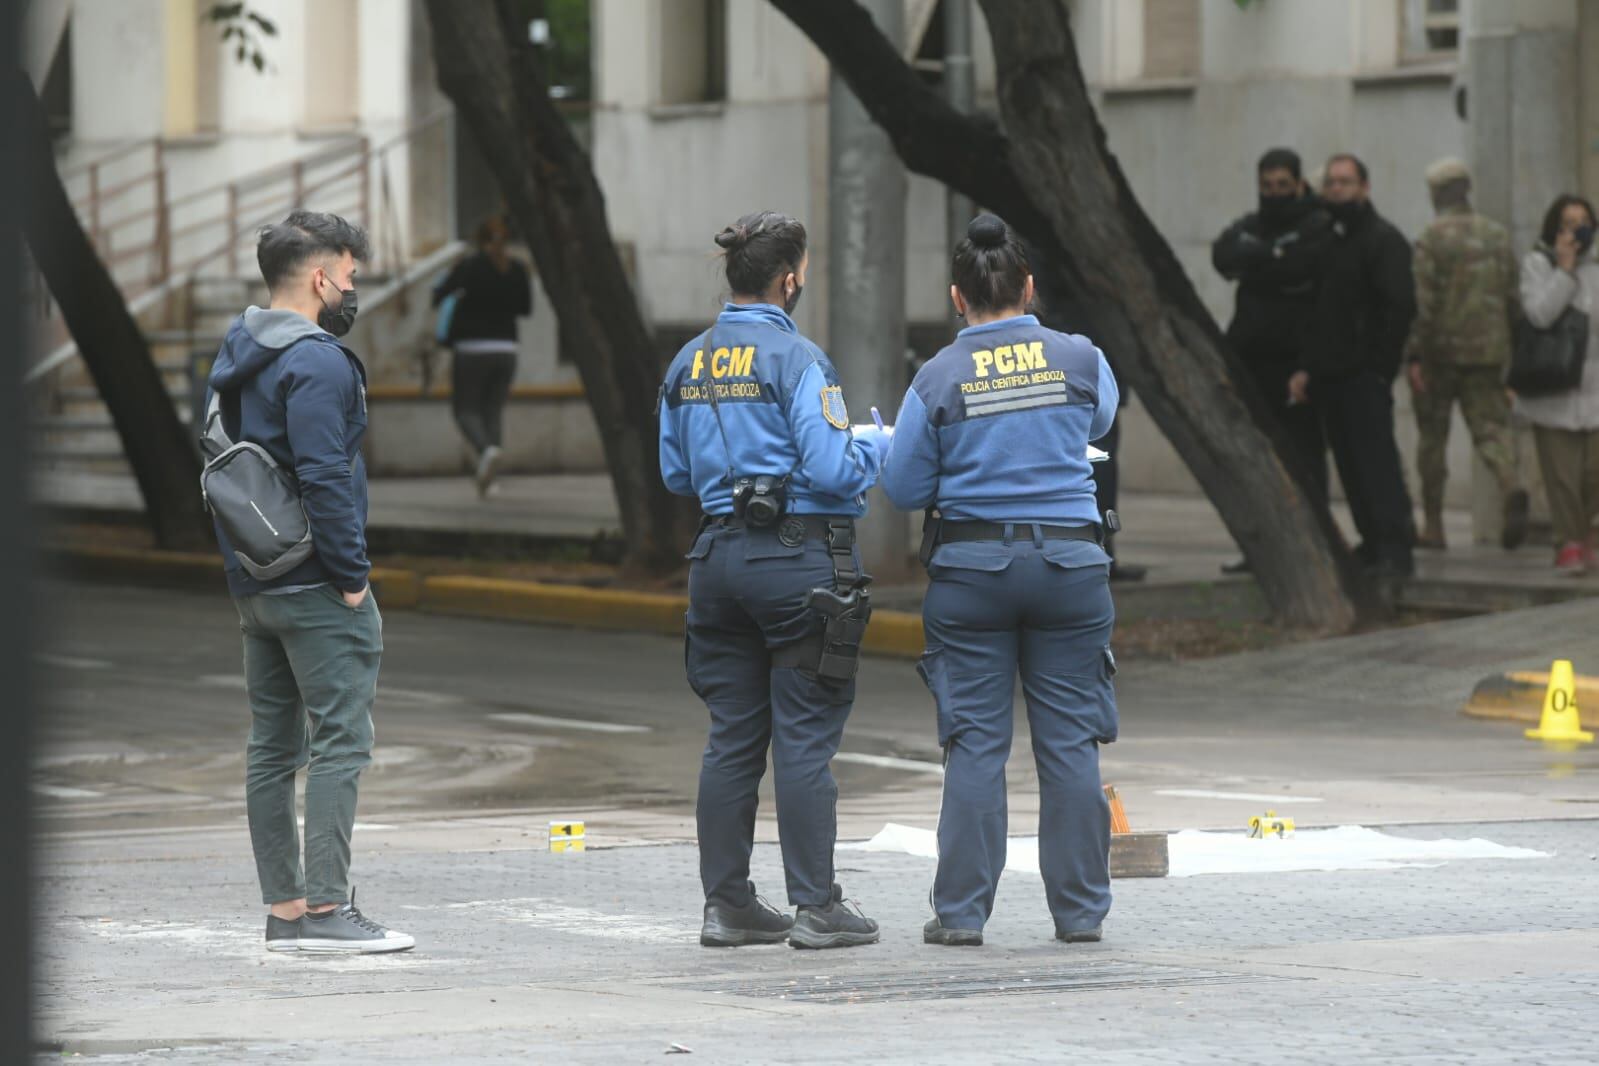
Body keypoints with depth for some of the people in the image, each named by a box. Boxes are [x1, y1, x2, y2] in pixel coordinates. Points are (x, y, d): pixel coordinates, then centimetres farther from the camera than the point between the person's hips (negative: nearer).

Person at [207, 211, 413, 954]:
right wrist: (352, 577, -16)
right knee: (340, 741, -7)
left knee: (272, 747, 10)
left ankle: (284, 908, 12)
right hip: (314, 586, -10)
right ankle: (326, 908, -11)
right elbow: (322, 477, -22)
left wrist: (243, 567, 19)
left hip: (253, 582, 10)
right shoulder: (314, 361, -15)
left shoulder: (236, 357, 15)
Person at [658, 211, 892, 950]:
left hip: (720, 552, 7)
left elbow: (677, 475, 17)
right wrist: (875, 445, 4)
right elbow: (833, 470, -16)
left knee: (732, 736, 10)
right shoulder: (795, 359, -12)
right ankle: (817, 908, -1)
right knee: (804, 737, -3)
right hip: (799, 553, -7)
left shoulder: (688, 364, 10)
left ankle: (727, 903, 12)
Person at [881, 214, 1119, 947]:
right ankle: (1080, 908, 9)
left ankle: (961, 911, 4)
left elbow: (903, 490, -1)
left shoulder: (938, 379, -6)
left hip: (970, 564, -1)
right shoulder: (1080, 360, -2)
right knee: (1070, 741, 6)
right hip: (1070, 560, 1)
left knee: (974, 744, 3)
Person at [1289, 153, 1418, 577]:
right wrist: (1306, 368, 10)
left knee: (1375, 458, -12)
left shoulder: (1383, 239, -6)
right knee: (1349, 462, 8)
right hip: (1329, 375, 8)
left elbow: (1401, 305, -13)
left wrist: (1380, 365, -16)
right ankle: (1372, 542, 13)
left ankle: (1394, 549, -15)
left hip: (1364, 376, -8)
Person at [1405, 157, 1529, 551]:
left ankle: (1432, 526, 12)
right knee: (1491, 428, 3)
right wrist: (1502, 343, 19)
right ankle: (1511, 486, -28)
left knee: (1432, 437, 8)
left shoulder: (1432, 238, -10)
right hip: (1488, 352, 4)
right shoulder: (1497, 235, 8)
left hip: (1440, 351, -4)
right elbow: (1512, 297, 10)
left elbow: (1422, 302, -15)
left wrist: (1414, 356, -13)